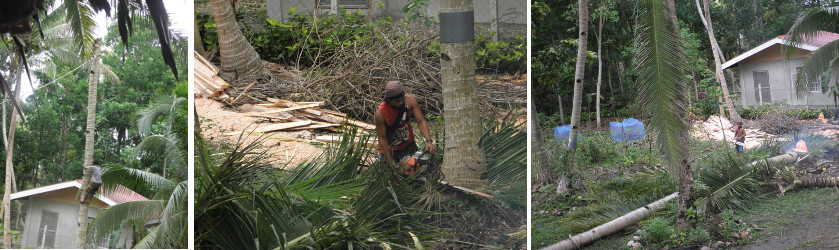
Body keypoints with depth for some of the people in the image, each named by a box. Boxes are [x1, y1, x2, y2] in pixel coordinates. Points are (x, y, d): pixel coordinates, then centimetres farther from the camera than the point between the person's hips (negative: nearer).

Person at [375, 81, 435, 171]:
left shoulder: (410, 100, -19)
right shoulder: (380, 112, -28)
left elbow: (421, 122, -16)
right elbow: (382, 138, -20)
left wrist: (429, 141, -30)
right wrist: (390, 162, -21)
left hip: (408, 146, 3)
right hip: (389, 148, -3)